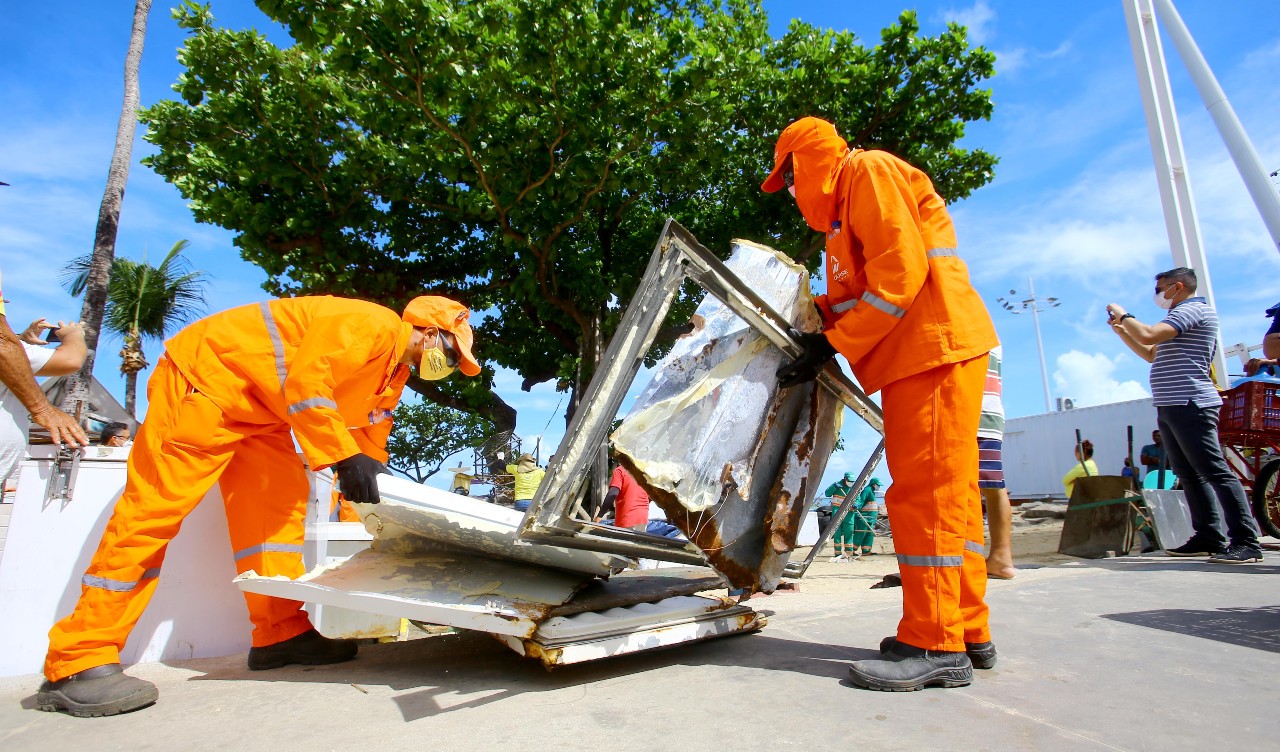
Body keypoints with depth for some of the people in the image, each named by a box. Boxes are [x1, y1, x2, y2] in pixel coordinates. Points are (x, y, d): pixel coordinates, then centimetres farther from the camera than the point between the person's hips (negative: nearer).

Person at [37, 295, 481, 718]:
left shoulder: (394, 375, 11)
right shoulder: (375, 325, -19)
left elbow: (369, 445, 16)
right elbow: (306, 376, -30)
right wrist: (343, 457, -33)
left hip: (257, 410, 10)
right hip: (206, 374, -10)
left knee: (279, 501, 0)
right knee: (157, 507, -12)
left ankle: (281, 633, 2)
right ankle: (76, 662, -7)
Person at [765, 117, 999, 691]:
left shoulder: (868, 171, -3)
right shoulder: (844, 206, 28)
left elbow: (900, 271, -16)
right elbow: (850, 296, 20)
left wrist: (832, 346, -16)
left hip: (934, 344, -10)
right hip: (916, 357, 10)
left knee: (924, 492, -11)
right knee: (947, 493, 10)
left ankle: (936, 646, -5)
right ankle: (967, 632, 18)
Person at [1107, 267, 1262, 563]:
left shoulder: (1193, 309, -6)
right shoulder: (1182, 316, 25)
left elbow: (1148, 335, -22)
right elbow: (1151, 354, 30)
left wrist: (1124, 315, -5)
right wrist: (1121, 330, 20)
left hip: (1190, 405, -10)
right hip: (1171, 407, 10)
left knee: (1215, 472, -10)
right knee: (1189, 475, 8)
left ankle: (1246, 541, -7)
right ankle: (1209, 538, 11)